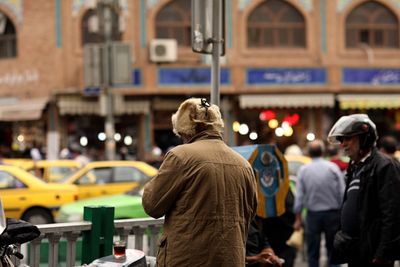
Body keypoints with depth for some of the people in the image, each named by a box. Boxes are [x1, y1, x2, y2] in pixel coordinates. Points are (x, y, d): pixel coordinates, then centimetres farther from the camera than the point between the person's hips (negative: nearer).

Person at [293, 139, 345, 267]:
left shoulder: (303, 170, -3)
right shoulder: (333, 167, -5)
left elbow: (299, 196, -2)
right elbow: (342, 193, -5)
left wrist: (298, 218, 4)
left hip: (313, 214, 0)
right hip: (332, 213, 0)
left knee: (312, 253, 6)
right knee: (332, 249, 9)